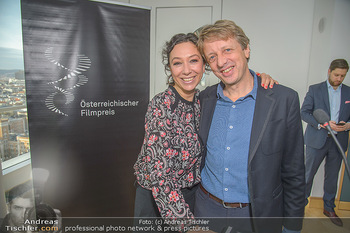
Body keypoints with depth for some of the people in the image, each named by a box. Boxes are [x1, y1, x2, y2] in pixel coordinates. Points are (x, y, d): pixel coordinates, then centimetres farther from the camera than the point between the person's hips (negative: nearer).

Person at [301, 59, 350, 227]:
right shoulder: (315, 89, 0)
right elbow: (304, 112, -6)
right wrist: (321, 124, -19)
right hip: (317, 140, -3)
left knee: (332, 177, 14)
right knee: (308, 173, 4)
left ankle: (329, 208, 31)